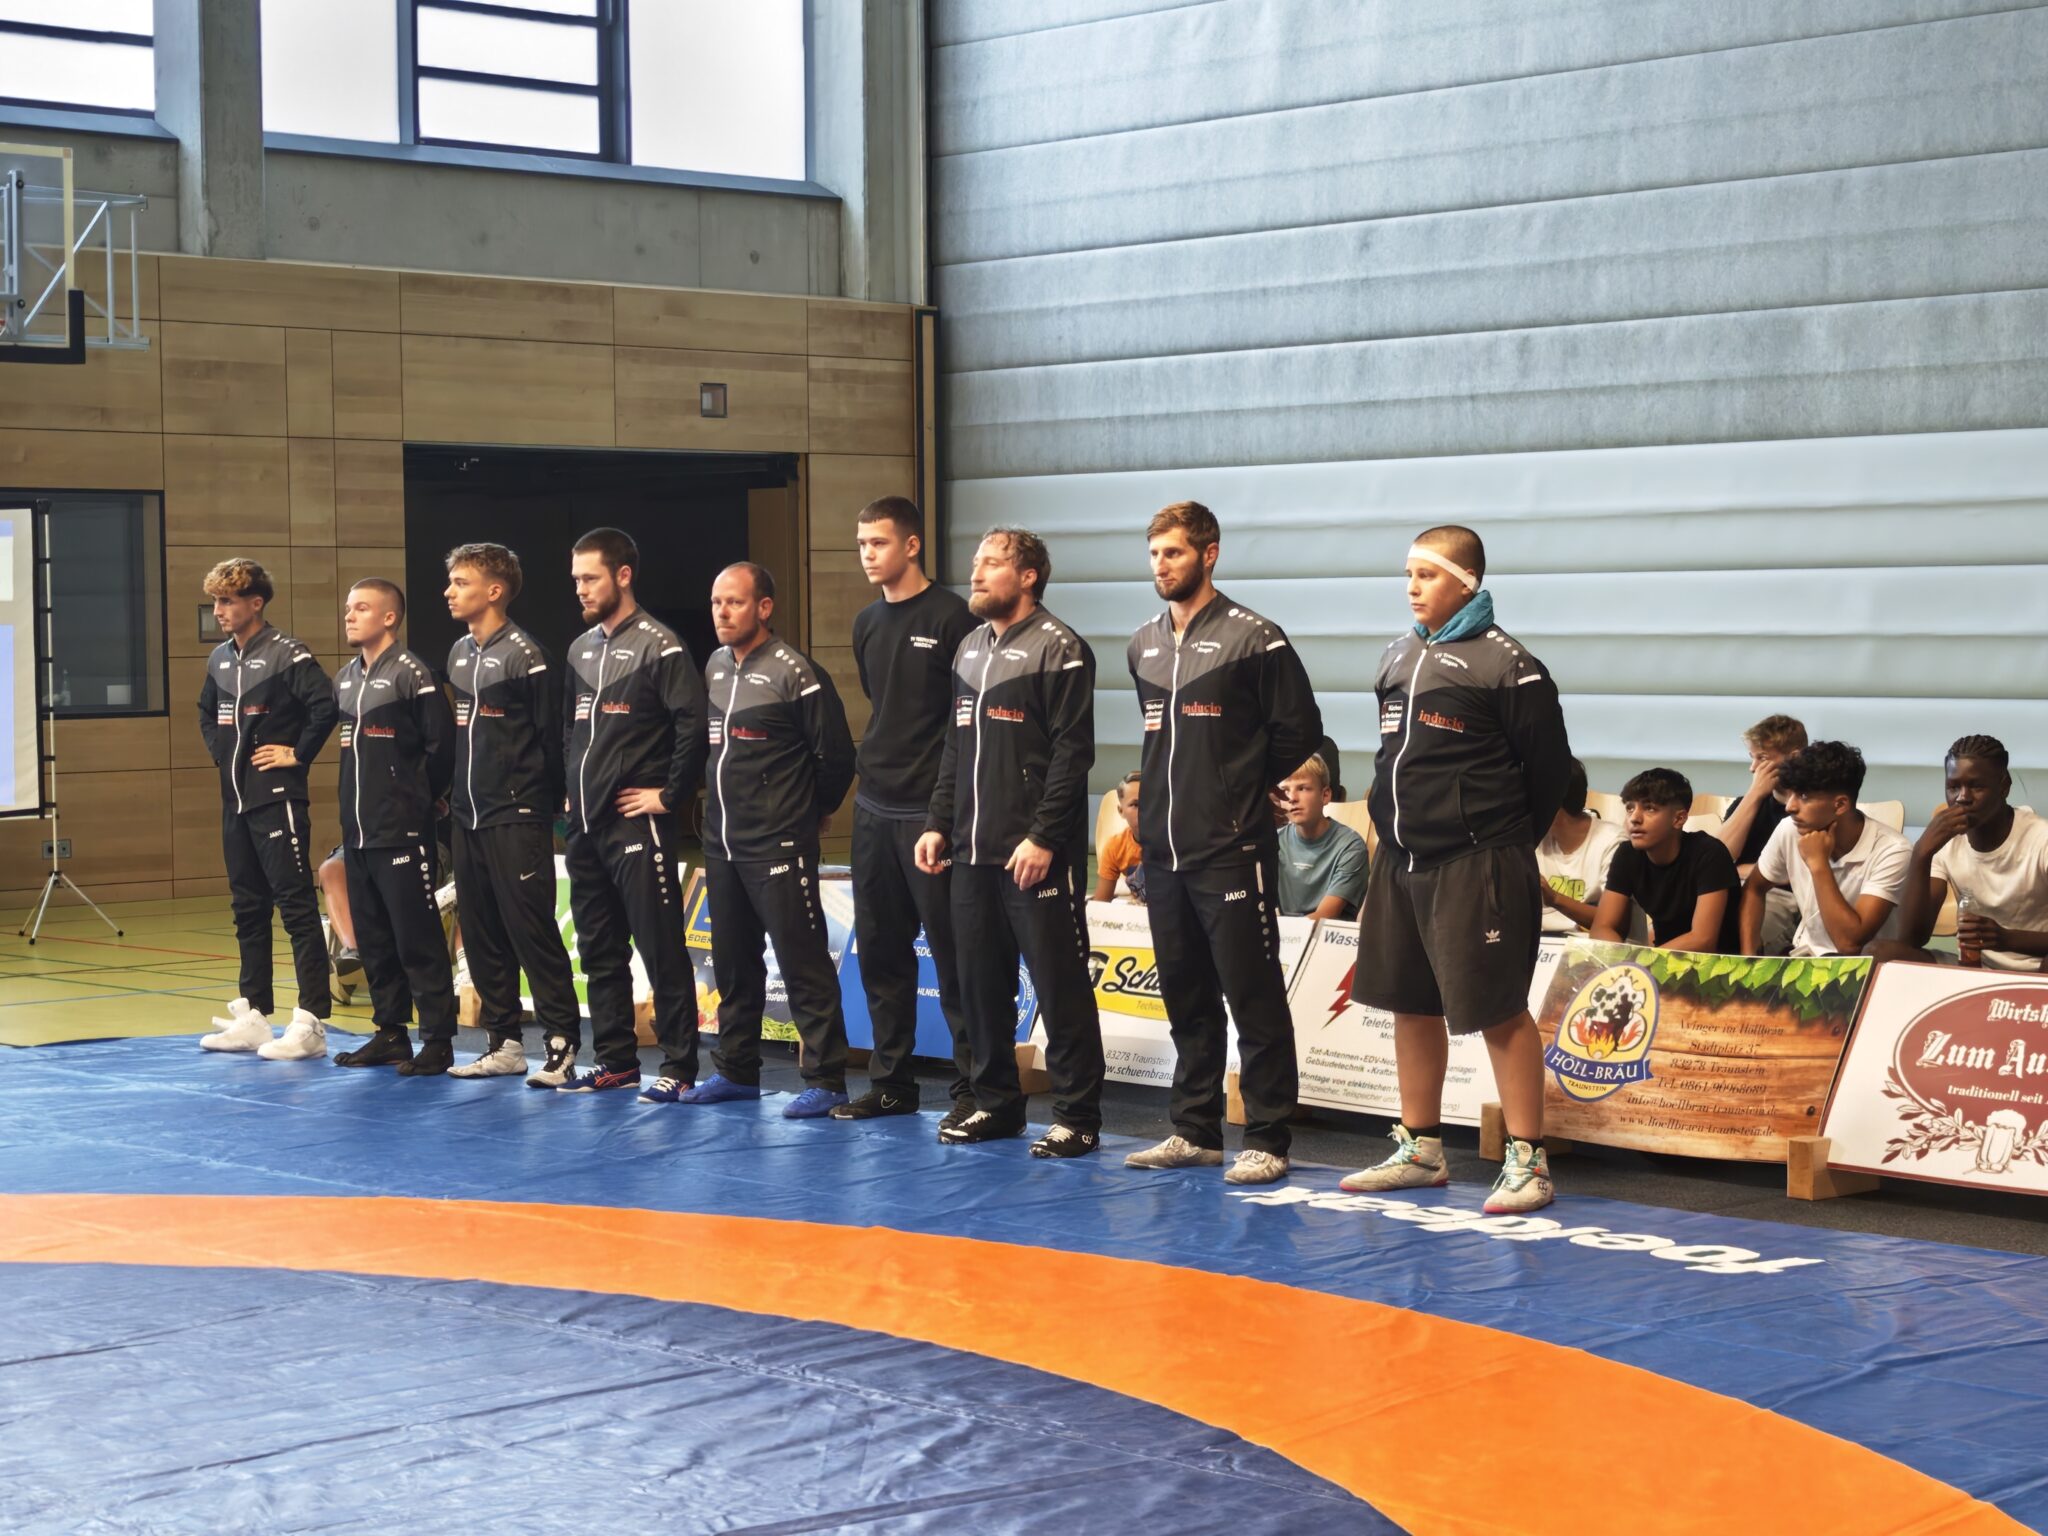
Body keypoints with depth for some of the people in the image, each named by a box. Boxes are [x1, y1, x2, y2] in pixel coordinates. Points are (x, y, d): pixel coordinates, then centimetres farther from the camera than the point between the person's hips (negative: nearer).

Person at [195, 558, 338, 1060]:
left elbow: (326, 704, -22)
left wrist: (299, 754, -15)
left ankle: (310, 1022, -7)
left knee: (296, 906, -7)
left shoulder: (287, 654, -11)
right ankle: (253, 1015, 20)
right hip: (235, 801, 8)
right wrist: (217, 750, 15)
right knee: (247, 909, 13)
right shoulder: (220, 658, 12)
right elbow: (206, 712, 30)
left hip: (277, 801, -8)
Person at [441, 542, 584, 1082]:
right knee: (481, 933, 10)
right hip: (468, 816, 8)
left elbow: (551, 735, -11)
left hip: (516, 819, -8)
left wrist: (543, 802, -8)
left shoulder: (524, 654, -11)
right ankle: (504, 1042, 17)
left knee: (531, 928, -8)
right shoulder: (459, 653, 14)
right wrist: (452, 792, 15)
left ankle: (561, 1043, -4)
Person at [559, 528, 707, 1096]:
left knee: (660, 947, -5)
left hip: (637, 824, -8)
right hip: (585, 825, 8)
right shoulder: (581, 649, 15)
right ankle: (615, 1061, 20)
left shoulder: (657, 645, -10)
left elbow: (693, 722, -17)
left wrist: (669, 795, -15)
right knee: (599, 950, 12)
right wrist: (569, 787, 14)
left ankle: (679, 1066, 0)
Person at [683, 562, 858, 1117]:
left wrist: (812, 815, 2)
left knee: (803, 964, -5)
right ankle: (736, 1071, 25)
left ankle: (825, 1080, -1)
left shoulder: (794, 672, -13)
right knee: (732, 963, 15)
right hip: (721, 843, 8)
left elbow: (836, 756, -9)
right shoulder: (715, 666, 10)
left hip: (778, 848, -8)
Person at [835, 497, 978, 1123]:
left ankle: (972, 1087, 2)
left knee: (951, 953, -4)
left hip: (930, 812, -7)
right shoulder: (867, 623, 12)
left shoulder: (950, 618, -9)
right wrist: (875, 765, 17)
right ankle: (890, 1082, 20)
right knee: (879, 952, 11)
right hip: (874, 808, 7)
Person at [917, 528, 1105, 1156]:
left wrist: (1043, 837, -19)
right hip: (973, 851, 8)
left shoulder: (1058, 650, -7)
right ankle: (996, 1103, 21)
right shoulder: (969, 650, 17)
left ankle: (1077, 1117, 1)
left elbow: (1072, 753, -14)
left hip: (1036, 854, -8)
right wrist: (939, 824, 13)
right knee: (980, 983, 11)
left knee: (1060, 986, -4)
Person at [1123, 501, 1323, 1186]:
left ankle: (1266, 1141, 1)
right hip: (1163, 850, 7)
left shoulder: (1253, 637, -7)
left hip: (1231, 852, -7)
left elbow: (1299, 731, -4)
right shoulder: (1143, 645, 13)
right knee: (1186, 997, 12)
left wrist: (1245, 791, 3)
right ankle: (1195, 1131, 20)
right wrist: (1165, 796, 14)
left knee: (1253, 996, -4)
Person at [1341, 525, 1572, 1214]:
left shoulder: (1505, 663, -10)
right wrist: (1400, 818, 15)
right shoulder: (1399, 657, 12)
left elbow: (1549, 764, -7)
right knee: (1410, 1003, 13)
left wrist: (1506, 837, 1)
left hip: (1475, 865, -8)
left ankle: (1526, 1160, 1)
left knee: (1498, 1009, -5)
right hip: (1401, 859, 8)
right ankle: (1419, 1150, 23)